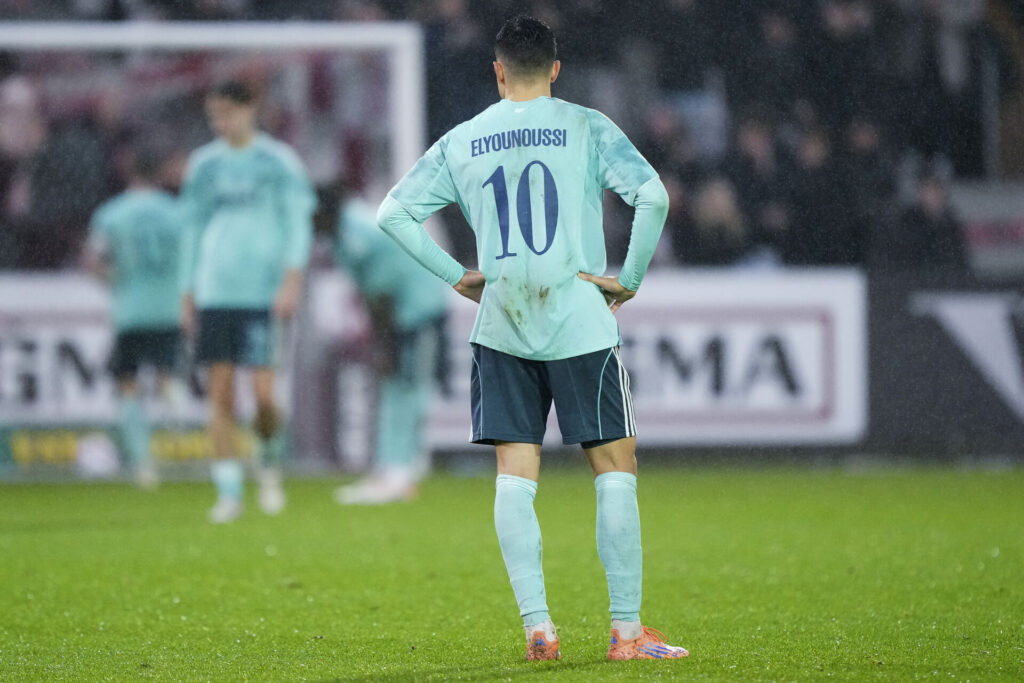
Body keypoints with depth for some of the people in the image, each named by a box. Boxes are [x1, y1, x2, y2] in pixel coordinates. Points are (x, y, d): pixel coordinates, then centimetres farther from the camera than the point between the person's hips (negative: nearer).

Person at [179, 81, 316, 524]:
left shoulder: (278, 161, 2)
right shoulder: (204, 164, 13)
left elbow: (299, 221, 1)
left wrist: (292, 278, -11)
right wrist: (187, 295, 15)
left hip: (263, 293, -3)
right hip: (214, 293, 3)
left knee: (263, 392, -10)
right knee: (220, 392, -2)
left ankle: (270, 462, 19)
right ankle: (228, 493, 2)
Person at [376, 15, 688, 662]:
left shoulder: (461, 142, 7)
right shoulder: (586, 128, -2)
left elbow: (393, 212, 6)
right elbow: (653, 196, -13)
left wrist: (457, 276, 10)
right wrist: (630, 278, -3)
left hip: (500, 327, 3)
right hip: (579, 321, -3)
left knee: (515, 475, 5)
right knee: (616, 467, 4)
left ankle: (537, 627, -2)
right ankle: (627, 630, 1)